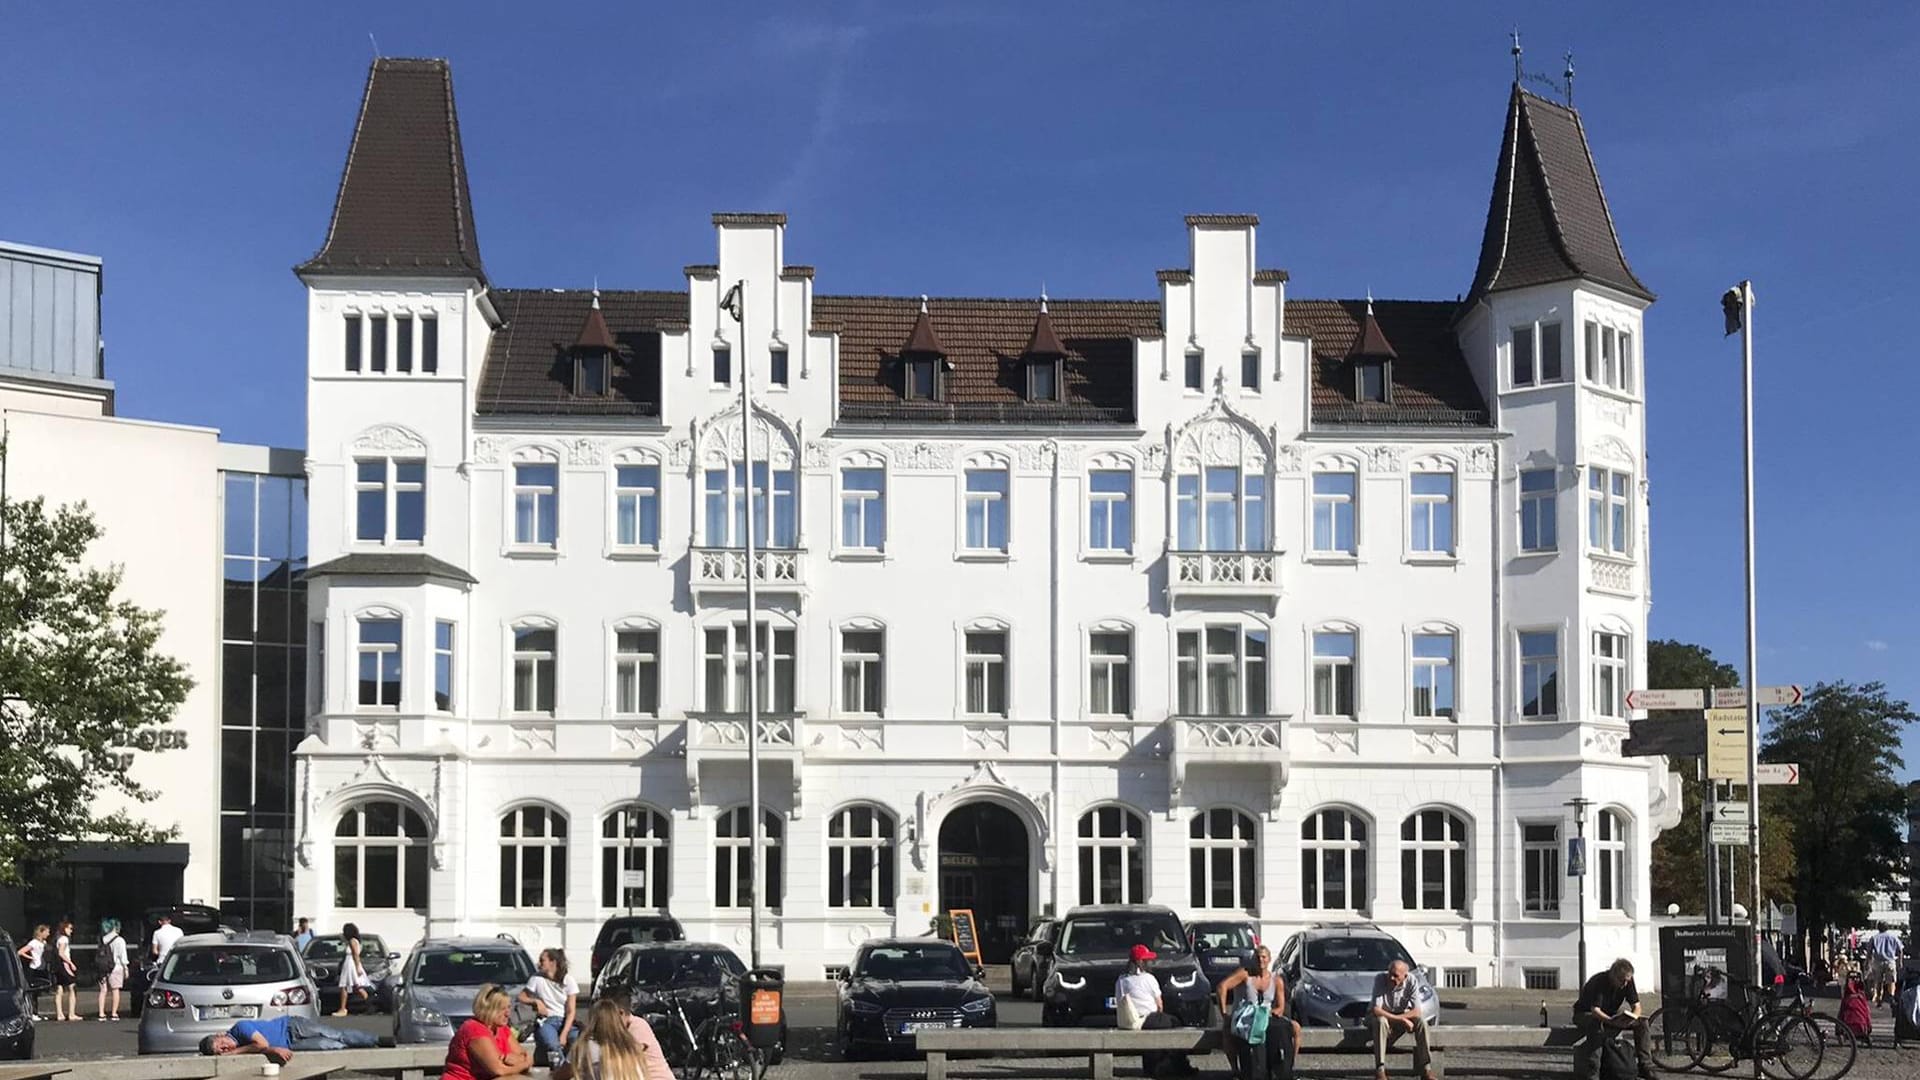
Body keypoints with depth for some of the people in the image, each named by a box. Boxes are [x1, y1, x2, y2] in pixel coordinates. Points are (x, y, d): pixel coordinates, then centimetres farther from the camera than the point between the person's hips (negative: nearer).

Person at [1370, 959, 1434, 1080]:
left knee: (1421, 1020, -26)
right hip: (1383, 1016, -2)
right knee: (1380, 1021, -36)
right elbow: (1376, 1010, -32)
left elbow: (1416, 1011, -21)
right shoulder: (1380, 979, -25)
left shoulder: (1410, 980, -18)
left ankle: (1426, 1070, -23)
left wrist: (1399, 1018, -29)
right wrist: (1402, 1020, -33)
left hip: (1403, 1015, 2)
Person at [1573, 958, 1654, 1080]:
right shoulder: (1599, 982, -30)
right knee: (1597, 1025, -41)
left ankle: (1646, 1068, -10)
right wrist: (1612, 1021, -55)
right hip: (1584, 1014, -6)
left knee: (1642, 1023, -14)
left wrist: (1632, 1017, -33)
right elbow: (1595, 1010, -38)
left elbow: (1636, 1006, -9)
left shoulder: (1628, 981, -11)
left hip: (1611, 1015, 6)